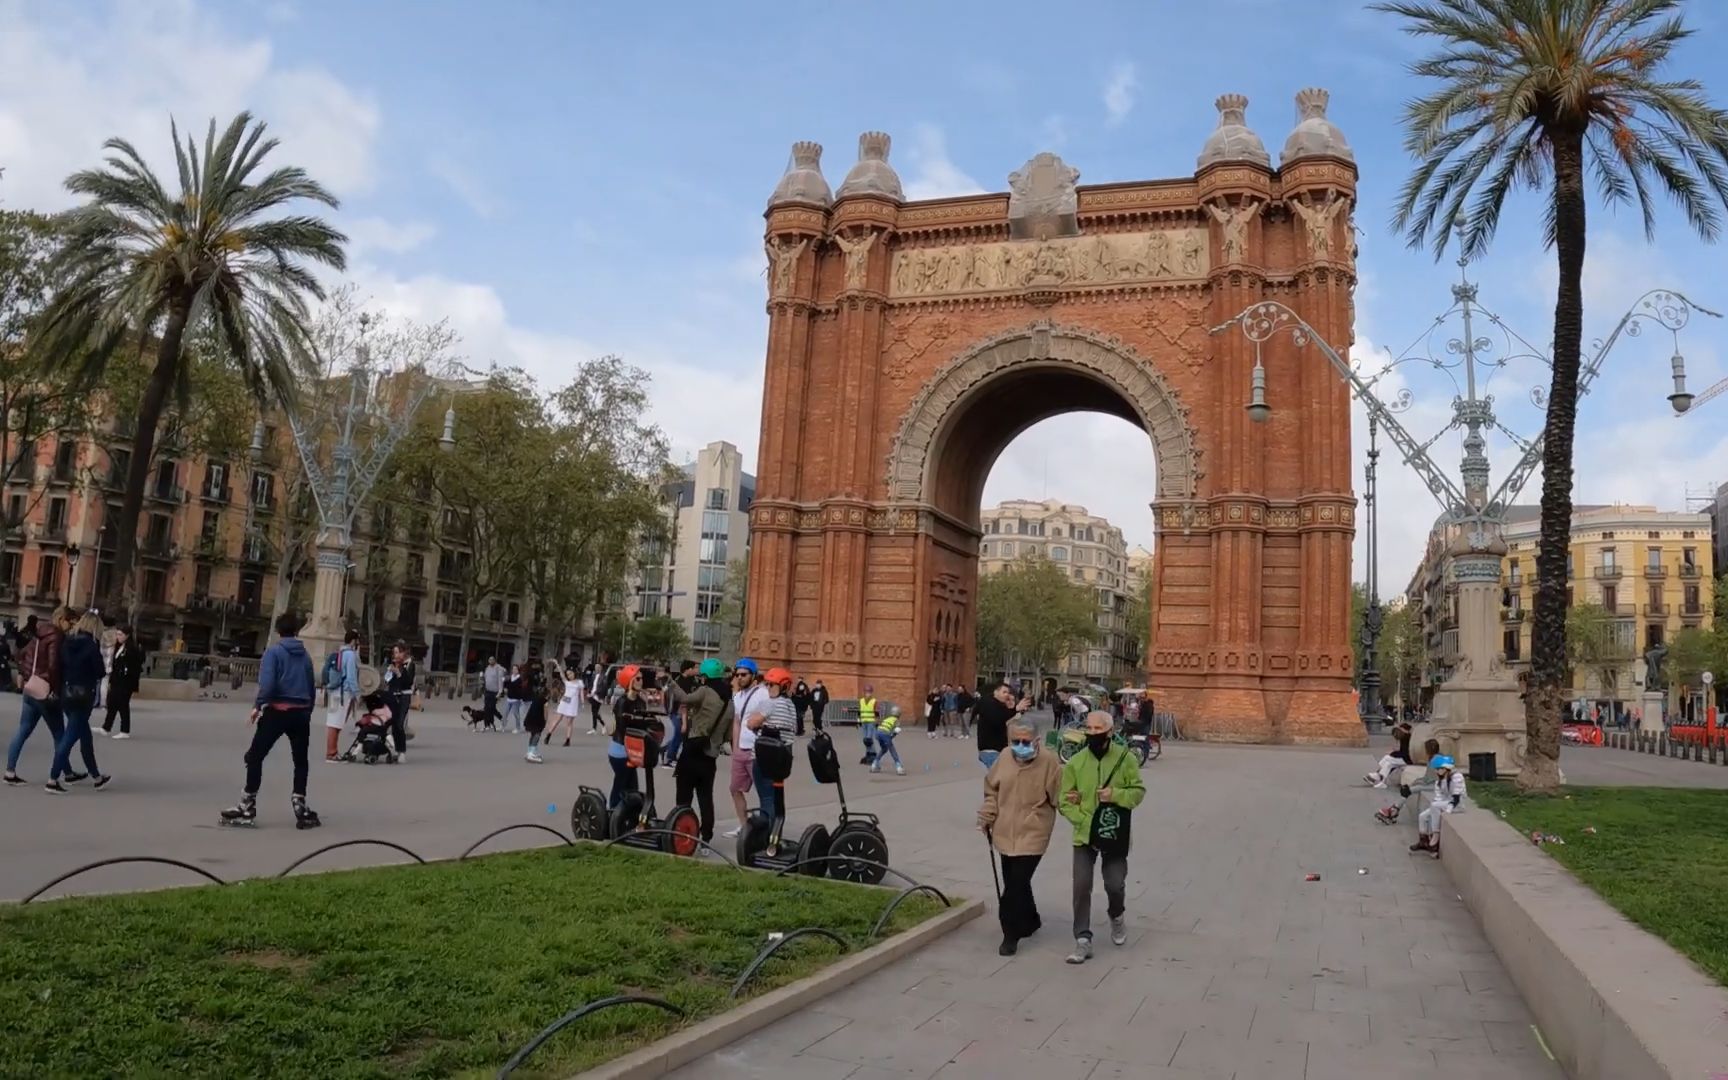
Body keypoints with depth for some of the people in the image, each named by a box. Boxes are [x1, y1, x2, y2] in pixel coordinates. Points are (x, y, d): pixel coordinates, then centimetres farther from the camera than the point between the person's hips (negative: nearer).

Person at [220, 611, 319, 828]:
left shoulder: (273, 652, -3)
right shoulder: (305, 655, 11)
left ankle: (248, 807, 7)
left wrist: (258, 705, -7)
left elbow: (267, 683, -17)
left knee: (255, 756, 7)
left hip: (278, 710, -4)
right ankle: (300, 806, 10)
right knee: (300, 760, 14)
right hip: (301, 712, 4)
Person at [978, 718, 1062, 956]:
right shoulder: (1004, 759, -1)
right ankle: (1030, 921, 41)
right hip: (1006, 833, 5)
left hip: (1032, 835, -5)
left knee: (1016, 885, -8)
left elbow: (1059, 796, -5)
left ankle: (1011, 935, 6)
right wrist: (987, 815, 5)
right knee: (1015, 883, 18)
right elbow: (992, 789, 11)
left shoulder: (1049, 761, -13)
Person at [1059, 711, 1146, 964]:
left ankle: (1117, 916, 39)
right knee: (1081, 885, -7)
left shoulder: (1125, 757, -7)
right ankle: (1083, 940, 3)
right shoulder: (1075, 763, -7)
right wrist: (1085, 821, -18)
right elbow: (1065, 802, -4)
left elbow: (1138, 791, -2)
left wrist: (1115, 795, -21)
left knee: (1115, 884, 5)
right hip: (1085, 835, 0)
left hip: (1115, 836, 0)